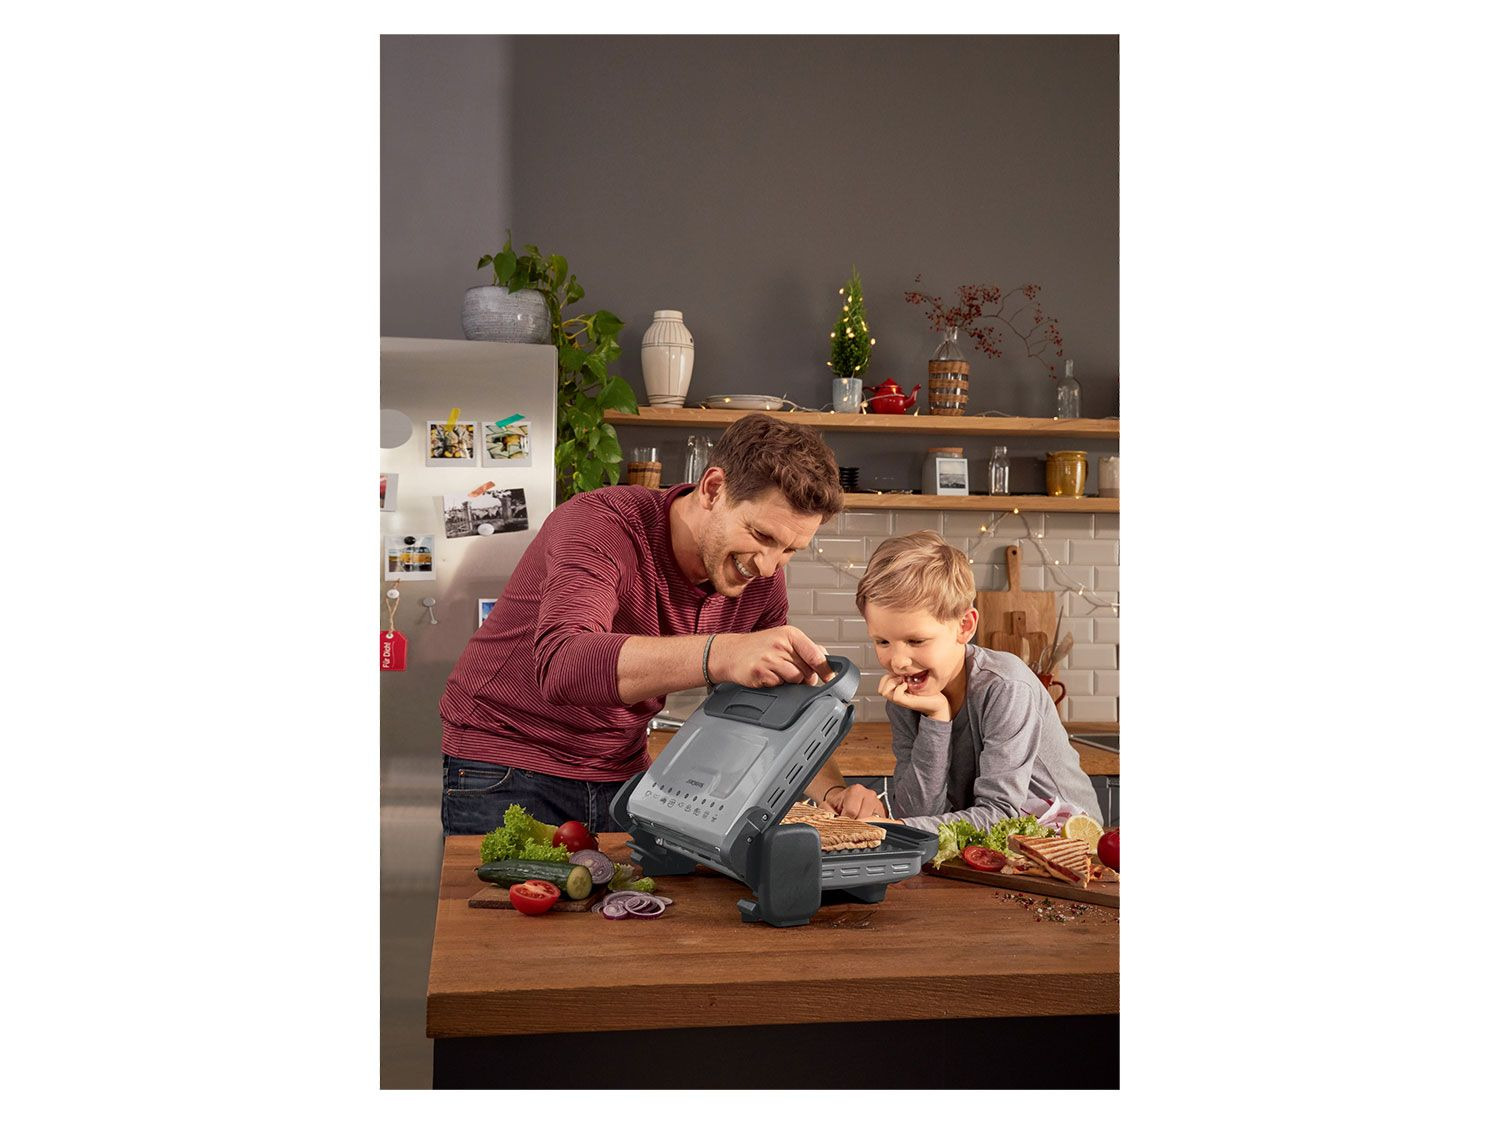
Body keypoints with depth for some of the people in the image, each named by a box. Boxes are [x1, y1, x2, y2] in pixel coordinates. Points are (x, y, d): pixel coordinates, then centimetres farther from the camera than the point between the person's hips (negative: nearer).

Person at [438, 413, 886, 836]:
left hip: (622, 775, 5)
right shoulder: (600, 523, -25)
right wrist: (720, 655, -57)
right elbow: (561, 666, -44)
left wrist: (832, 791, -18)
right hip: (505, 772, -5)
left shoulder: (761, 578, -6)